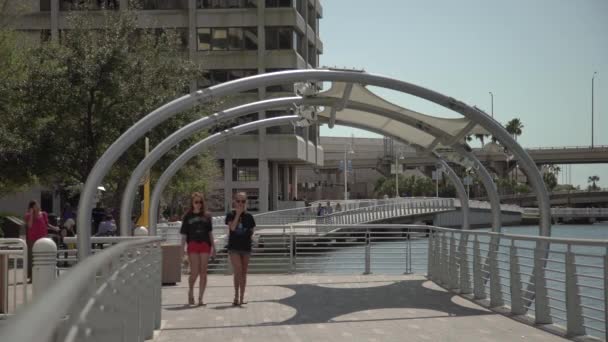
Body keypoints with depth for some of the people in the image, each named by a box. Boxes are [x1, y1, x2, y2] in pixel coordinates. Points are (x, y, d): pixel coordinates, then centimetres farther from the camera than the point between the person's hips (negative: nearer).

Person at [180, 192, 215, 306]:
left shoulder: (206, 216, 9)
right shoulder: (188, 216, 4)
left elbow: (210, 232, 14)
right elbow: (184, 234, 2)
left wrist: (213, 246, 10)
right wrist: (182, 249, -4)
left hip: (205, 245, 2)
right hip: (192, 246, -2)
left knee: (203, 273, 0)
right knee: (194, 272, -6)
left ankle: (200, 298, 5)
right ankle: (190, 292, 21)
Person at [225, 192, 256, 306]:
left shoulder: (248, 216, 7)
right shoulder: (231, 215, -1)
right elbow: (232, 227, -17)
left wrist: (249, 234, -2)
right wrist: (238, 213, -16)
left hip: (246, 246, 3)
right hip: (234, 246, -3)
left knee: (243, 273, 7)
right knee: (238, 271, -14)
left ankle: (241, 298, 14)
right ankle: (236, 296, -6)